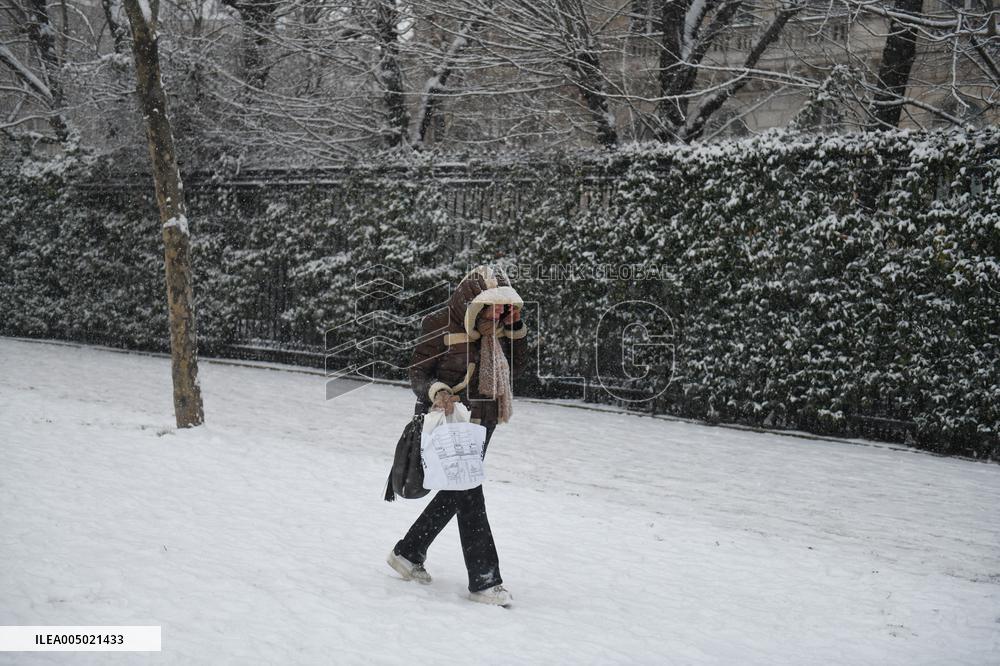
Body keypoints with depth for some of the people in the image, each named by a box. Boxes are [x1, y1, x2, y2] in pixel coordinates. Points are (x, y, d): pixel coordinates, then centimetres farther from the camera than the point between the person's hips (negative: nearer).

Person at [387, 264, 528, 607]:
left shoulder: (493, 328, 3)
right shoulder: (440, 325, -16)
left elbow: (516, 365, 12)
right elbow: (418, 373, -12)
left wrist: (515, 328, -1)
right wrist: (436, 391, -33)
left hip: (481, 423, 8)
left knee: (455, 495, 16)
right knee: (469, 497, -8)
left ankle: (408, 553, 32)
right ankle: (484, 581, -2)